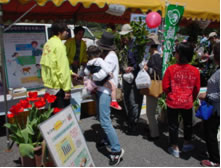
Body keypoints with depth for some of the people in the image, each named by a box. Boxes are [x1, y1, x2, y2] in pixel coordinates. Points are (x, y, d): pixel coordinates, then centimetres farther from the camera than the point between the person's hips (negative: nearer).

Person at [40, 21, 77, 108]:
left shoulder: (48, 43, 10)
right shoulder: (59, 45, -16)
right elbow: (63, 67, -21)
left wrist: (70, 72, 21)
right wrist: (67, 89, -20)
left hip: (49, 85, 9)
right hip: (59, 87, -9)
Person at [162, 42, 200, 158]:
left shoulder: (171, 69, -17)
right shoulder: (195, 71, -9)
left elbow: (165, 87, -9)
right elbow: (196, 89, 2)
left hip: (173, 102, -2)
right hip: (187, 103, 2)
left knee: (173, 125, 13)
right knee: (187, 123, 23)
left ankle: (175, 148, 23)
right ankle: (187, 144, 39)